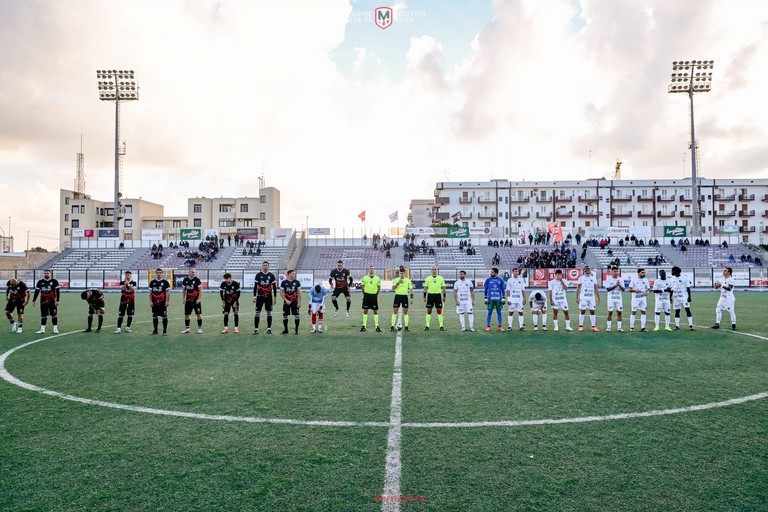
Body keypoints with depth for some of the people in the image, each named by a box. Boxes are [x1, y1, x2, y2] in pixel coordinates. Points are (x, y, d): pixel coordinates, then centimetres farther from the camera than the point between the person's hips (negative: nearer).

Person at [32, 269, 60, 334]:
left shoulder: (54, 282, -2)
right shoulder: (40, 282, 7)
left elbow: (57, 292, -3)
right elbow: (36, 292, 11)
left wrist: (57, 300, -9)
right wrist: (34, 301, 8)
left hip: (52, 301, -3)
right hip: (43, 302, 3)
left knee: (54, 315, -1)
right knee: (43, 315, 7)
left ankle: (55, 329, 4)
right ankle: (42, 329, 14)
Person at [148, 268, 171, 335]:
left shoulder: (165, 282, -1)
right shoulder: (152, 282, 9)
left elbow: (167, 292, -3)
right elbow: (150, 292, 11)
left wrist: (167, 301, -9)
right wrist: (150, 301, 4)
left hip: (162, 303, -3)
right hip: (154, 303, 4)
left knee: (164, 316, -3)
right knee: (154, 316, 10)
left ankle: (165, 331, 4)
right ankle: (155, 330, 22)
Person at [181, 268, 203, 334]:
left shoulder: (197, 280, -7)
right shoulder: (185, 280, 5)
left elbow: (200, 290, -8)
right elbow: (184, 290, 14)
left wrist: (199, 299, -15)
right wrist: (183, 298, 6)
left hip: (196, 300, -4)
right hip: (188, 300, 4)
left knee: (199, 314, 0)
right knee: (186, 314, 5)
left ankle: (200, 328, 8)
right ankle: (187, 328, 16)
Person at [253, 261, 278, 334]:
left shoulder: (271, 275, 3)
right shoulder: (258, 275, 2)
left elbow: (274, 287, 6)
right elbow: (255, 286, 5)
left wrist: (275, 297, 3)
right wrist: (254, 297, 1)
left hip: (269, 297, 0)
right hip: (260, 296, 0)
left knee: (269, 313, 5)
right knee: (257, 312, -1)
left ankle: (269, 329, 12)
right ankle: (256, 329, 4)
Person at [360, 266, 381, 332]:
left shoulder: (377, 278, 1)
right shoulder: (364, 278, 0)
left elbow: (379, 287, 10)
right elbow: (362, 286, 8)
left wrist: (376, 294, 7)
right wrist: (364, 294, 7)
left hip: (374, 295, 0)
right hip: (367, 295, 0)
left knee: (375, 311, 2)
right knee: (365, 311, 3)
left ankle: (377, 326, 8)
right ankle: (364, 326, 9)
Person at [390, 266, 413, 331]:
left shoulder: (408, 280, 3)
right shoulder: (395, 280, 1)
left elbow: (411, 289, 6)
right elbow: (393, 288, -8)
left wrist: (411, 298, -1)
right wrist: (398, 283, -20)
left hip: (405, 296, 1)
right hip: (397, 296, -1)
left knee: (405, 312, 3)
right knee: (395, 312, -1)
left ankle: (406, 326, 10)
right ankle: (392, 326, 4)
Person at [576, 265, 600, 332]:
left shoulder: (593, 278, 8)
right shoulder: (581, 278, -1)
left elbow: (596, 289, 12)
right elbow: (578, 288, 1)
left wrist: (598, 298, 10)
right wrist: (577, 297, -5)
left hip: (592, 297, 3)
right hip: (583, 297, -3)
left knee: (592, 312, 4)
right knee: (582, 311, -1)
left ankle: (593, 326, 7)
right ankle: (581, 326, 6)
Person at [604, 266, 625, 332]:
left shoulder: (620, 279, 7)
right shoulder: (608, 279, -3)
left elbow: (623, 289, 3)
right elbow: (608, 289, -10)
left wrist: (619, 285, -15)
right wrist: (615, 285, -18)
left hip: (619, 298, 3)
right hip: (611, 298, -3)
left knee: (619, 312, 2)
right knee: (610, 312, -1)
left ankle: (619, 327, 7)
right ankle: (608, 327, 4)